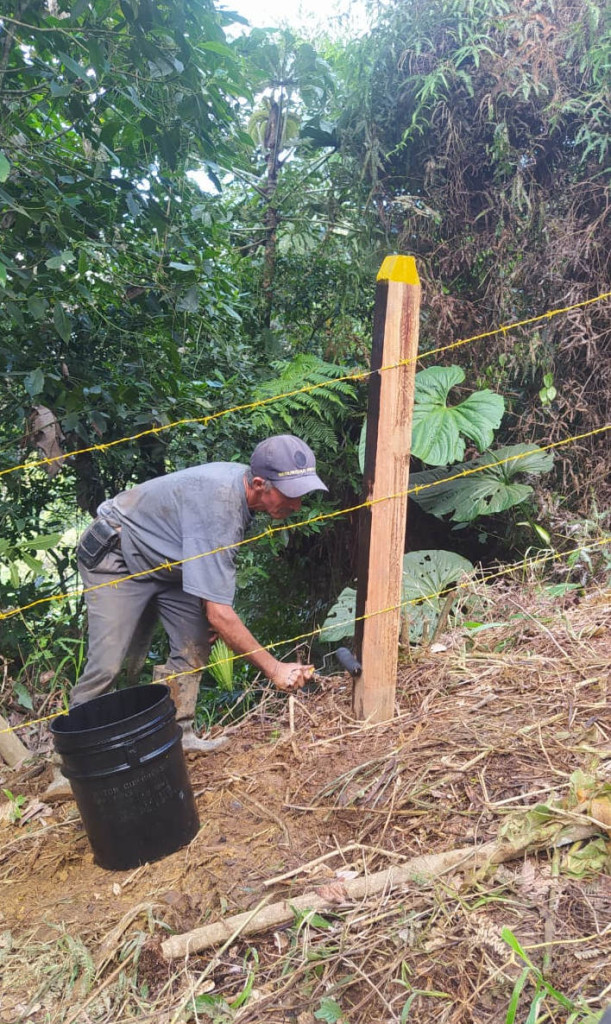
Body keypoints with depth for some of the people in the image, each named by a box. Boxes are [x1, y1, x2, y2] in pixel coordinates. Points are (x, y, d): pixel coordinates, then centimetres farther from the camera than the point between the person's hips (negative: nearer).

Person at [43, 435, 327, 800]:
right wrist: (274, 668, -30)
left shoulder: (242, 483, -10)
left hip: (166, 560, 8)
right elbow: (218, 613, -36)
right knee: (109, 665, -13)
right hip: (116, 557, -8)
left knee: (195, 643, -6)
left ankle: (178, 734, 5)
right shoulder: (217, 508, -37)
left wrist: (214, 609, 1)